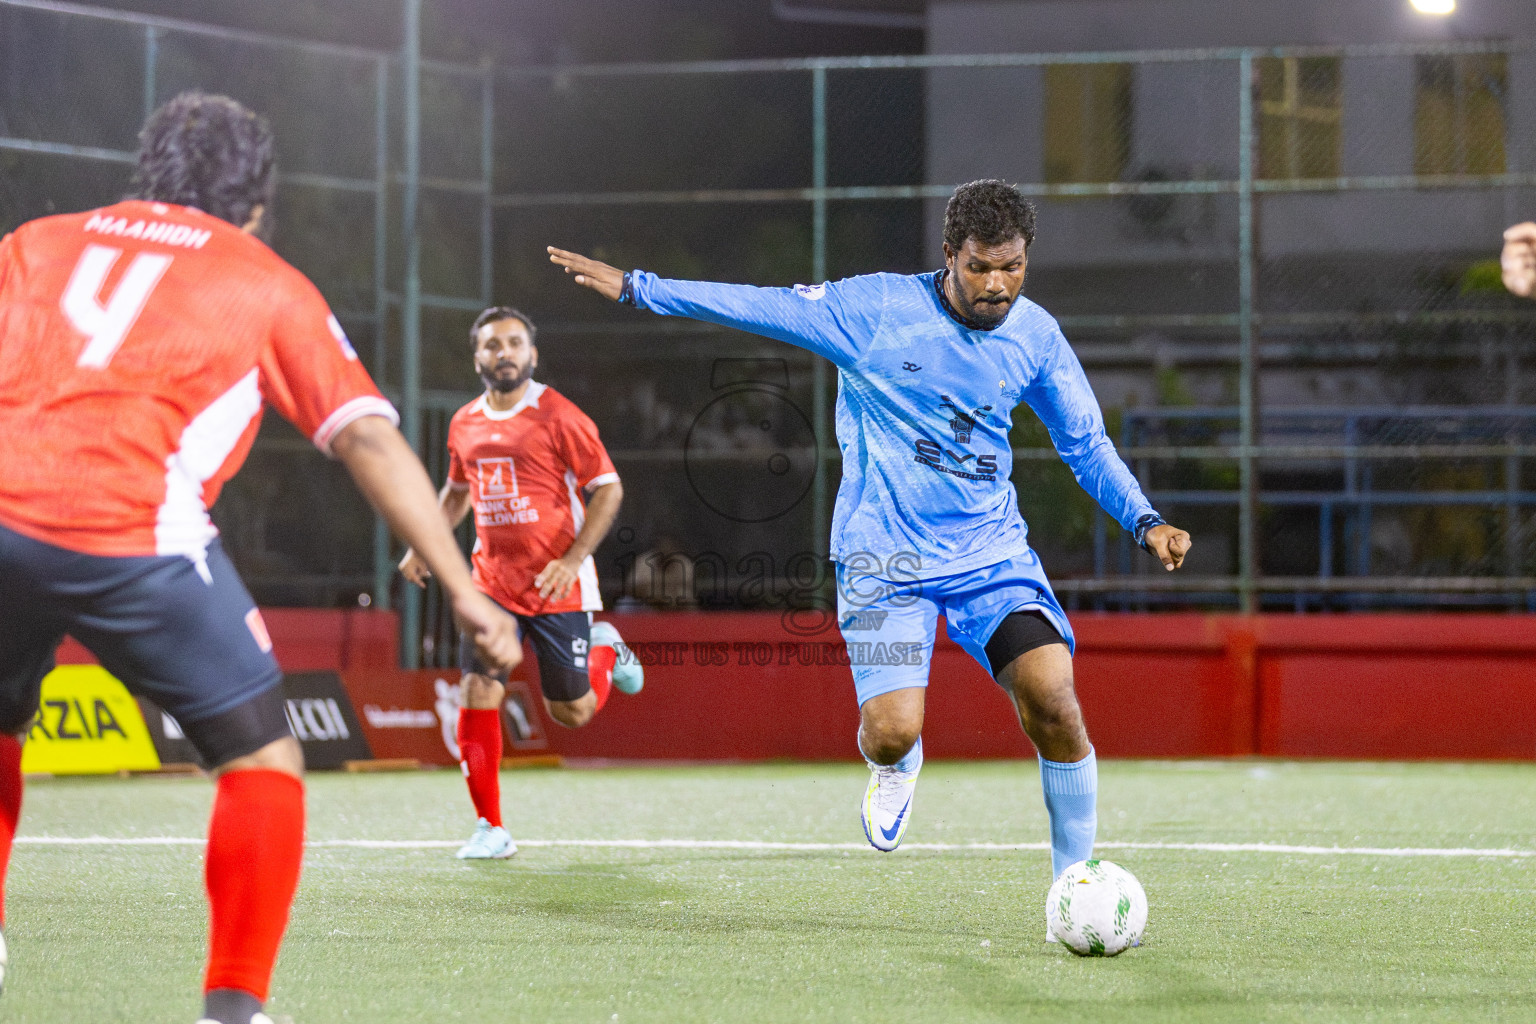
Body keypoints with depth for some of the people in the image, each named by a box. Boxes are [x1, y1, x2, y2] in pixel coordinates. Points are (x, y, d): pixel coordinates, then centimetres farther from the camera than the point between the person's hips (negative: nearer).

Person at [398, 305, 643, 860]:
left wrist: (572, 561, -18)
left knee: (571, 711, 5)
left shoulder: (558, 416, -10)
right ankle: (491, 829, -2)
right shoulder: (464, 424, 7)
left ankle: (606, 652, 40)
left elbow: (607, 489, -9)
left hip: (557, 586, -4)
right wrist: (424, 545, 10)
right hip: (492, 581, 4)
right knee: (477, 695, -11)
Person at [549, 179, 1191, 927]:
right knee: (891, 730, -18)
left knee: (1054, 704, -19)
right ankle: (895, 767, 23)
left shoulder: (1035, 335, 2)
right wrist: (636, 288, -6)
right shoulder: (875, 307, -9)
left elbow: (1086, 444, 13)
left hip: (992, 552, 2)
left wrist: (1145, 521, 0)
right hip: (884, 557, -2)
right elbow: (761, 306, -4)